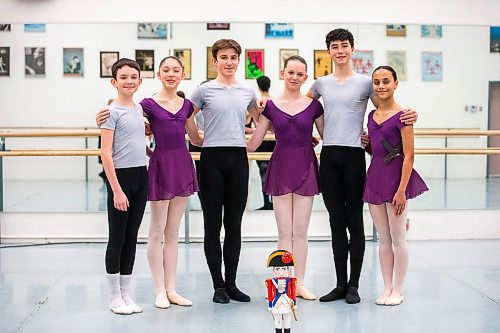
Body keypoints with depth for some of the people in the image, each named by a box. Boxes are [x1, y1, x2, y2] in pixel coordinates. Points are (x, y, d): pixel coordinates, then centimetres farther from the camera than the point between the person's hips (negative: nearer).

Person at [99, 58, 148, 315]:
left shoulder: (139, 109, 11)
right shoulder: (112, 111, -10)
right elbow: (106, 153, -14)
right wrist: (116, 189, -18)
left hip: (141, 177, 7)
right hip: (120, 176, -7)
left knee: (132, 238, 11)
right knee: (117, 238, 2)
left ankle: (126, 294, 20)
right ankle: (115, 297, 12)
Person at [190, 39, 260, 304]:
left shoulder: (247, 93, 11)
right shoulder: (204, 91, 0)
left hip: (238, 159, 3)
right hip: (212, 159, -3)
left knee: (234, 225, 7)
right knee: (213, 225, 3)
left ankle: (231, 284, 16)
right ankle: (218, 285, 12)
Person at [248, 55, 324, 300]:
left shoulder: (313, 106, 2)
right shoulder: (270, 106, 1)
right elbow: (253, 142, 2)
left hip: (305, 167, 0)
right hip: (280, 167, 0)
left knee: (300, 231, 5)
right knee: (284, 232, 3)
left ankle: (299, 284, 14)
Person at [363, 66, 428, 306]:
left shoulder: (401, 115, -10)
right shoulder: (372, 116, 10)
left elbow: (408, 156, -13)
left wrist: (402, 189, -17)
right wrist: (366, 142, 1)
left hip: (395, 176, -6)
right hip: (375, 176, 6)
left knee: (398, 238, 2)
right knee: (383, 238, 11)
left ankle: (398, 290, 12)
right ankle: (387, 288, 19)